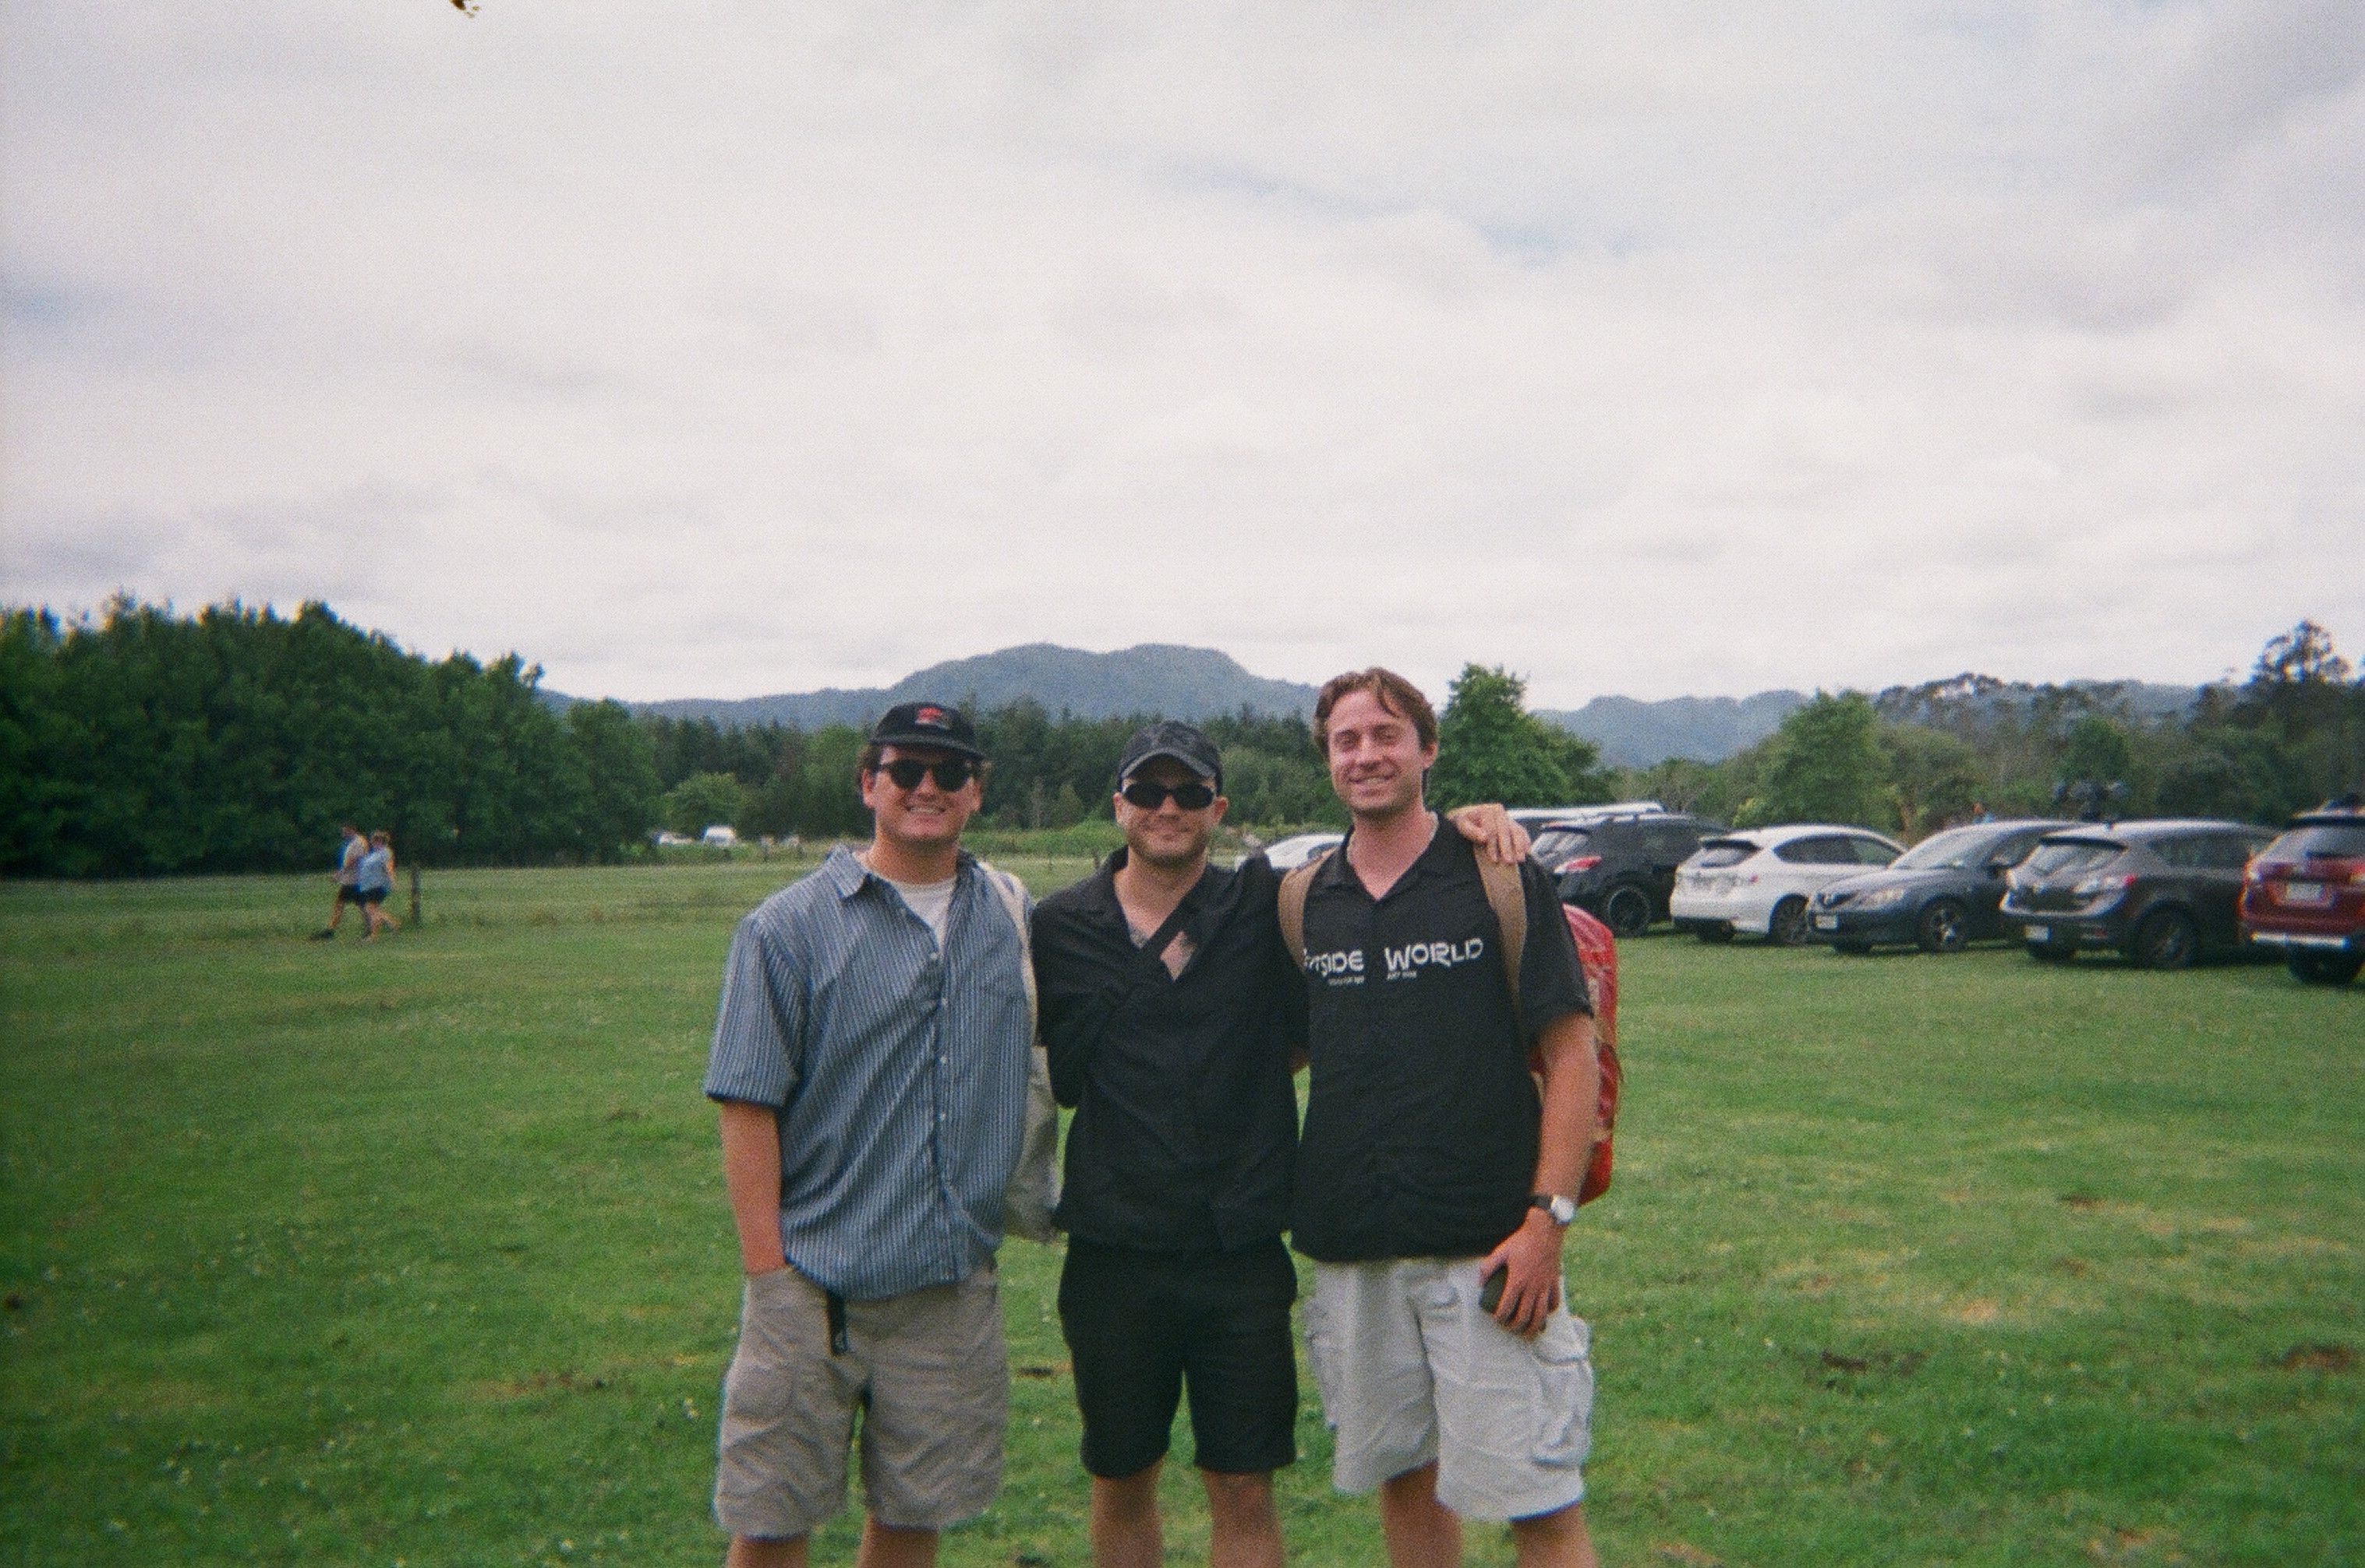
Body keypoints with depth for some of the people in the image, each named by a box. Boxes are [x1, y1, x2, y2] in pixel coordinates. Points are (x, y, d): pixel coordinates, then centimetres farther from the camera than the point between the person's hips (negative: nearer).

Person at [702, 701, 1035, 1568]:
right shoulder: (790, 926, -6)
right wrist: (769, 1272, -11)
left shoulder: (1014, 915, 6)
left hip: (955, 1285, 3)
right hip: (814, 1286, -3)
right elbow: (747, 1108, -8)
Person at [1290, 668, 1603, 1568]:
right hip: (1349, 1254, 4)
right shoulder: (1302, 904, 7)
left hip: (1487, 1248, -3)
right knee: (1404, 1478, 16)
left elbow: (1571, 1057, -5)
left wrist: (1547, 1221, -13)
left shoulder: (1501, 880, -3)